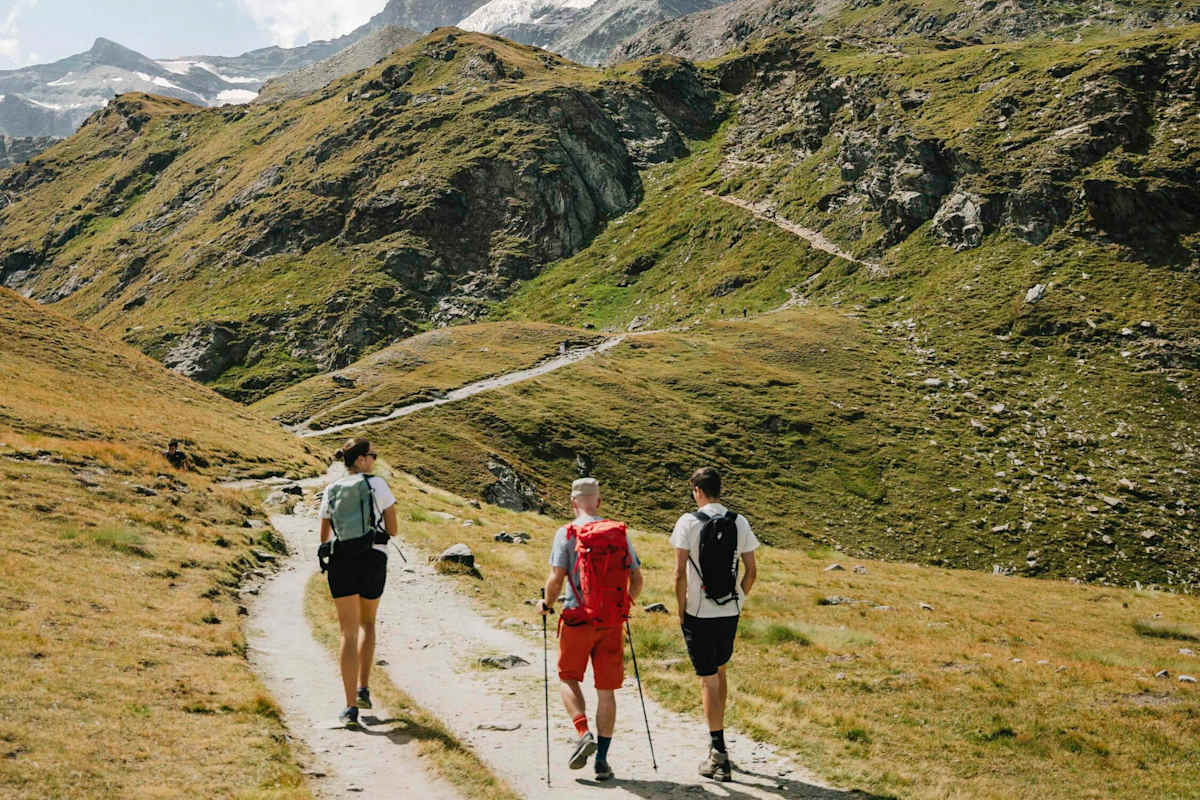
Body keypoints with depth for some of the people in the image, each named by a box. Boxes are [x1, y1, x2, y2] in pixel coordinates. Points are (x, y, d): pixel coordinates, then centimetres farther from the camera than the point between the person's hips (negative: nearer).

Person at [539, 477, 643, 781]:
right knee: (606, 691, 8)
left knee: (568, 678, 17)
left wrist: (547, 603, 7)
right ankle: (602, 760, 9)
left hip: (578, 620, -3)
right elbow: (637, 579, 5)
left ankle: (584, 734, -4)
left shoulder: (567, 534, -7)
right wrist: (626, 603, 24)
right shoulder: (620, 533, 3)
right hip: (612, 622, 3)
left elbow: (555, 579, -13)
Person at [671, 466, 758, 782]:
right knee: (719, 670, 22)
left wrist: (681, 609, -2)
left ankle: (719, 754, 0)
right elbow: (751, 571, 3)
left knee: (708, 679, 1)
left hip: (699, 613, -4)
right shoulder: (739, 523, 1)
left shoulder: (689, 522, -11)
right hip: (730, 613, 4)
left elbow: (680, 573, -13)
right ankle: (717, 738, 33)